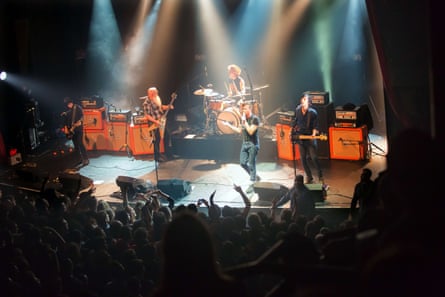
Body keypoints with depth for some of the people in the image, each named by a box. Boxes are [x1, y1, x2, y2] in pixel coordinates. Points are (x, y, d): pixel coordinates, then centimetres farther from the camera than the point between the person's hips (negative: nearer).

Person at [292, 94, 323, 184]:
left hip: (310, 138, -4)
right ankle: (309, 178, 19)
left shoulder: (313, 113, -12)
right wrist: (293, 131, 13)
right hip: (300, 137, 4)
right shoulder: (297, 110, 1)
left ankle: (320, 177, 10)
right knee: (303, 159, 7)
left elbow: (315, 126, -8)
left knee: (314, 158, -5)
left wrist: (314, 134, -23)